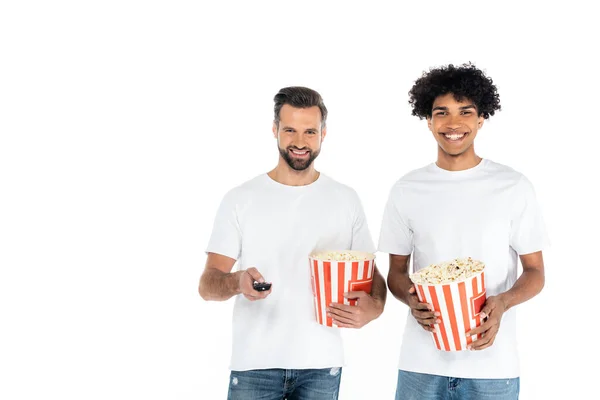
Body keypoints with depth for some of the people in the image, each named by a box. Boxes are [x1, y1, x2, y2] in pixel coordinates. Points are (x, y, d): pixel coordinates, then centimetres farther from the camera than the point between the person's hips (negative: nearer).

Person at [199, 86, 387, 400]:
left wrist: (375, 305, -16)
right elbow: (207, 285, -4)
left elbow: (370, 272, 7)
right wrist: (237, 281, -27)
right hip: (254, 365, -1)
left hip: (321, 364, 1)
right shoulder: (240, 199, -1)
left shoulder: (345, 200, 4)